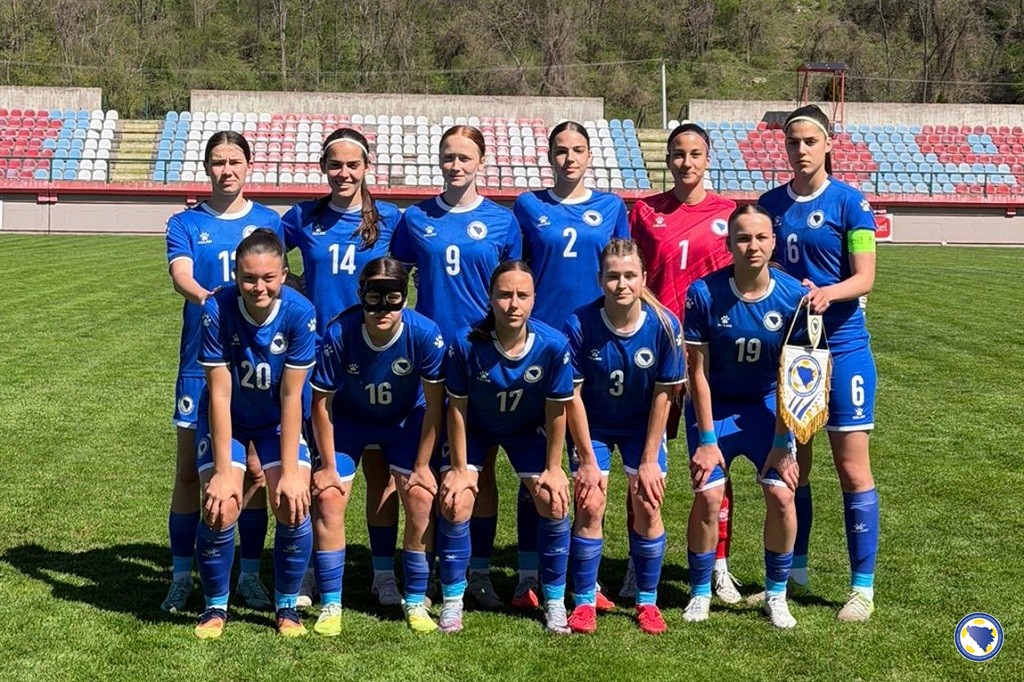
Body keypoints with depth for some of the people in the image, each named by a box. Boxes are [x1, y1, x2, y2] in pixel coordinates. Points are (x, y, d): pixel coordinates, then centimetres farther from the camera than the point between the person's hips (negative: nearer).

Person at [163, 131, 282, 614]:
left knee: (255, 471, 4)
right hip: (201, 361, -1)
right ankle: (181, 577, 14)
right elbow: (180, 274, -13)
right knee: (189, 470, 3)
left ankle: (249, 574, 17)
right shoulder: (186, 224, 3)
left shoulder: (267, 222, 8)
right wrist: (205, 296, -35)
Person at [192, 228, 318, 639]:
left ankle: (287, 607, 7)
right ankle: (215, 608, 7)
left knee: (293, 506, -16)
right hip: (227, 420, 0)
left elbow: (291, 396, -20)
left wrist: (290, 471, -21)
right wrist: (222, 471, -24)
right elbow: (219, 394, -23)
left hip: (279, 421, 1)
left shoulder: (299, 313, -25)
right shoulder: (217, 310, -27)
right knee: (221, 508, -17)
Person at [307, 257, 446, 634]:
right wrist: (328, 467, -14)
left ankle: (416, 603, 4)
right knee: (328, 498, -13)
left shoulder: (424, 333, -30)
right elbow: (321, 403, -18)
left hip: (405, 419, 0)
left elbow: (434, 404, -17)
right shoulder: (339, 334, -31)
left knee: (421, 497, -13)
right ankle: (330, 606, 0)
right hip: (349, 419, 0)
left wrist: (422, 465, -13)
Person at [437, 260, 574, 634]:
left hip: (527, 429, 1)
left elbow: (556, 411, -16)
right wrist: (459, 469, -13)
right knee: (455, 503, -15)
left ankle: (555, 601, 9)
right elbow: (457, 408, -19)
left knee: (554, 503, -9)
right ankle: (452, 601, 4)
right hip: (475, 428, -1)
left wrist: (553, 468, -8)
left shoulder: (553, 345, -29)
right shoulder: (466, 344, -32)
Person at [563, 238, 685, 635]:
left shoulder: (664, 325, -24)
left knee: (647, 506, -5)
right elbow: (573, 394, -18)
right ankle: (584, 602, 5)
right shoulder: (579, 324, -26)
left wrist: (649, 460, -12)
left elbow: (663, 395, -14)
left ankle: (647, 602, 11)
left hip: (642, 425, 1)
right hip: (593, 424, -1)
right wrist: (587, 459, -15)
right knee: (590, 505, -9)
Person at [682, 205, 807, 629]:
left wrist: (781, 444, -12)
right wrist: (707, 439, -12)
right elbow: (698, 372, -12)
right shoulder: (704, 293, -19)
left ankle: (776, 595, 9)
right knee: (708, 495, -13)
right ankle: (700, 593, 9)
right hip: (714, 405, -1)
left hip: (767, 405, 1)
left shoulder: (793, 296, -15)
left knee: (781, 494, -12)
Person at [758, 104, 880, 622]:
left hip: (841, 345, -4)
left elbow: (864, 278, -10)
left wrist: (828, 293, -28)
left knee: (852, 468, -2)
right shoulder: (770, 204, 7)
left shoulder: (849, 202, -6)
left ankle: (863, 587, 7)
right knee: (791, 465, 11)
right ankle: (794, 572, 25)